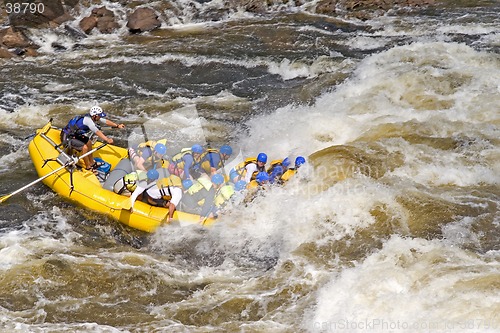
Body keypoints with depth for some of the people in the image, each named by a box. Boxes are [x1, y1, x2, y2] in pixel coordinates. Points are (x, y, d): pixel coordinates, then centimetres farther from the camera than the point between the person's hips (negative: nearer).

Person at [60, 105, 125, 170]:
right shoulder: (87, 120, -27)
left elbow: (105, 121, 8)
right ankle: (88, 167, -5)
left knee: (88, 142, 16)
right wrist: (107, 139, -41)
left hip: (74, 135, 10)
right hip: (67, 138, -10)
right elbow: (97, 132, -35)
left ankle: (92, 163, 26)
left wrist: (117, 125, 7)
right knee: (84, 147, -21)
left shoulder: (92, 117, 0)